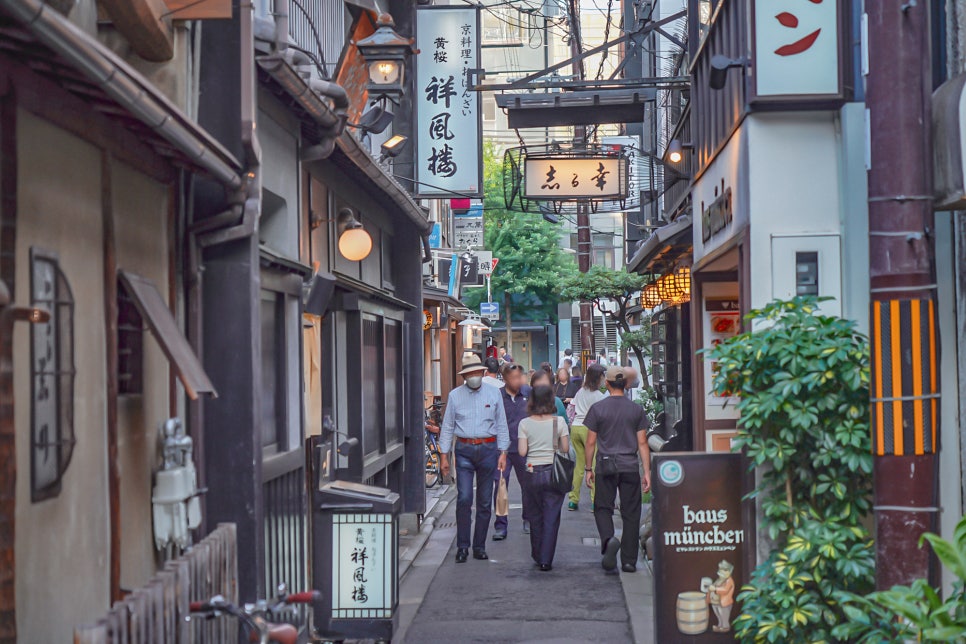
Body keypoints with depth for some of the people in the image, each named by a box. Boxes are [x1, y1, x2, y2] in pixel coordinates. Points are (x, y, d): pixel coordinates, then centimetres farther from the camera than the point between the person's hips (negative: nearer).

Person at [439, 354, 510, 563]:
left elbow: (501, 425, 10)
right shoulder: (455, 395, 4)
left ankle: (480, 546, 14)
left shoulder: (494, 393, 7)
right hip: (464, 450, -1)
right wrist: (444, 455, 3)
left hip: (488, 449, 1)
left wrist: (503, 453, 4)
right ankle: (462, 546, 0)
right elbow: (447, 427, 7)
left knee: (485, 501, 5)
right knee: (464, 498, -9)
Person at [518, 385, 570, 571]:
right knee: (551, 517, 3)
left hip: (533, 473, 1)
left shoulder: (525, 424, -4)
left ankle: (537, 556, 24)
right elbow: (566, 449, -4)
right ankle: (546, 560, -1)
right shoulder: (559, 422, -6)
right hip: (554, 472, -1)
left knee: (535, 515, 15)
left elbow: (522, 451, -7)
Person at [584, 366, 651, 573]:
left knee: (603, 507, 9)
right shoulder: (636, 409, 3)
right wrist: (647, 472, 4)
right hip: (630, 466, 1)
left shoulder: (598, 408, -1)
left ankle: (608, 539, -20)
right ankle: (629, 561, 8)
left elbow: (590, 442, 0)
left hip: (606, 465, -1)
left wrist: (588, 468, 9)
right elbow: (642, 443, 1)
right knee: (630, 513, 7)